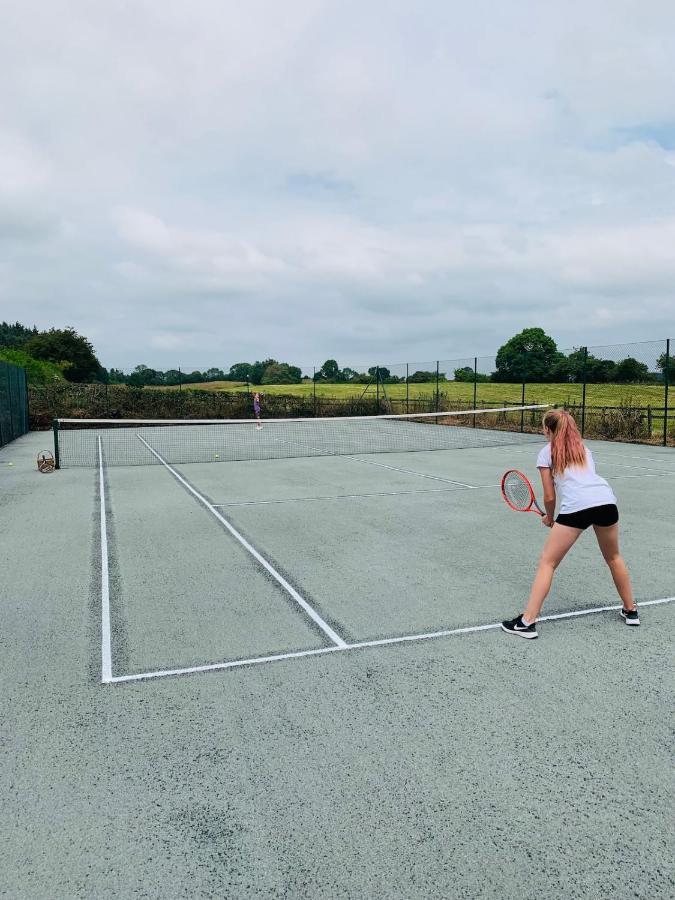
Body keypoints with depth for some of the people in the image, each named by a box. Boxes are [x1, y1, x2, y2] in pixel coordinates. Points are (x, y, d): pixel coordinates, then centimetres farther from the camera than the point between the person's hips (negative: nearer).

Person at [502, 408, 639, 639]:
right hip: (606, 499, 5)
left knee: (547, 562, 5)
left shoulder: (546, 453, 15)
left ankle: (527, 621, 2)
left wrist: (549, 518, 29)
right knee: (614, 558, 29)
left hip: (576, 506, -5)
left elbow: (549, 497, 11)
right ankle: (630, 610, 42)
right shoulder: (584, 449, 30)